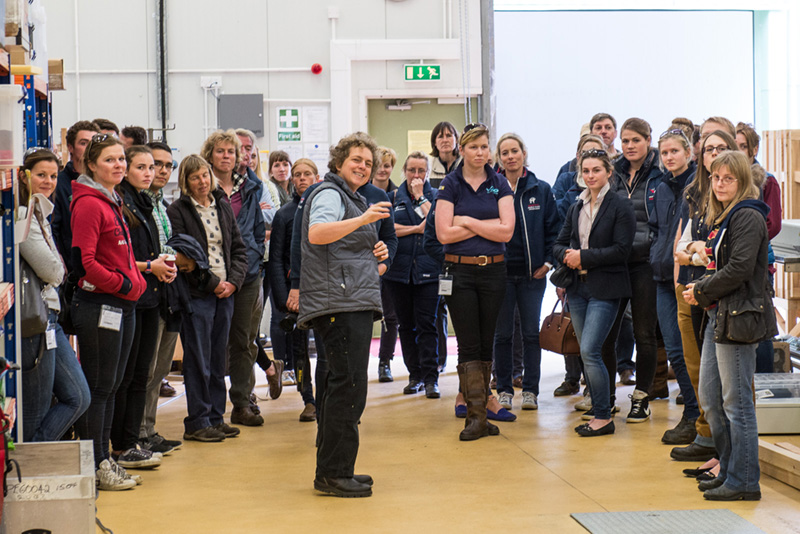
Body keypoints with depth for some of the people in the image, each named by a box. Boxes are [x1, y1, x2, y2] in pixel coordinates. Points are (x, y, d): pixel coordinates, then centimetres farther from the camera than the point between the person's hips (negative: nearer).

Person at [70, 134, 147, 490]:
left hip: (122, 306, 10)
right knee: (98, 386, -4)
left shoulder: (112, 203, 18)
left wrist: (135, 281, 10)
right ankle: (95, 466, 2)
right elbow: (84, 262, -19)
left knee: (110, 385, 13)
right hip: (98, 305, -10)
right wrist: (123, 284, -15)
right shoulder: (88, 204, -12)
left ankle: (104, 458, 21)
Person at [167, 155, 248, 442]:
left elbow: (239, 248, 14)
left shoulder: (224, 207, 13)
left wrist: (233, 280, -1)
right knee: (198, 360, -4)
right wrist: (212, 283, -12)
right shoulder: (178, 211, -5)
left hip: (225, 292, 6)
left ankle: (216, 417, 17)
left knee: (218, 358, 10)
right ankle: (197, 422, 2)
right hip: (197, 294, -6)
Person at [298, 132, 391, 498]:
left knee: (341, 385, 13)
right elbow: (316, 234, -26)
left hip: (354, 303, 11)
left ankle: (333, 470, 20)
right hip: (339, 303, -11)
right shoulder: (329, 194, -6)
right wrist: (363, 219, -33)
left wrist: (374, 254, 17)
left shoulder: (353, 198, 26)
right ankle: (333, 473, -10)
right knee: (349, 386, -13)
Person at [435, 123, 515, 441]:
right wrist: (488, 227, -7)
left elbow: (506, 232, -6)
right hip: (460, 271, -2)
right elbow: (444, 234, -10)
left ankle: (477, 411, 14)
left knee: (486, 343, 7)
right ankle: (476, 416, -4)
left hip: (493, 271, 2)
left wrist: (467, 221, -9)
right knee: (469, 344, -4)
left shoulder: (499, 185, 5)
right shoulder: (450, 185, -1)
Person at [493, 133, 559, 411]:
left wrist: (548, 260, -3)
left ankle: (530, 390, 12)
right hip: (500, 273, 0)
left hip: (532, 273, 1)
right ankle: (504, 389, 13)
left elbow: (554, 228, 7)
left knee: (531, 333, 4)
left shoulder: (541, 190, 4)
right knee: (502, 334, 4)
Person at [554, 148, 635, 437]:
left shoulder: (620, 205, -6)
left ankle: (604, 417, -6)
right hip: (578, 287, 7)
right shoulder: (577, 207, 14)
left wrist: (584, 256, -14)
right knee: (587, 353, 9)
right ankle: (599, 409, 19)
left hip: (605, 288, -7)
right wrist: (568, 256, -7)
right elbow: (559, 244, 16)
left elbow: (622, 248, -13)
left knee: (589, 351, -14)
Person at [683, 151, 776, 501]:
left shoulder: (748, 217, -12)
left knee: (736, 402, -5)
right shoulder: (720, 217, 17)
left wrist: (701, 292, -10)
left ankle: (744, 482, 2)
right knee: (710, 398, 13)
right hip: (718, 315, 10)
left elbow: (740, 269, -21)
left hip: (739, 315, -10)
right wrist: (700, 291, 5)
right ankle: (728, 471, 23)